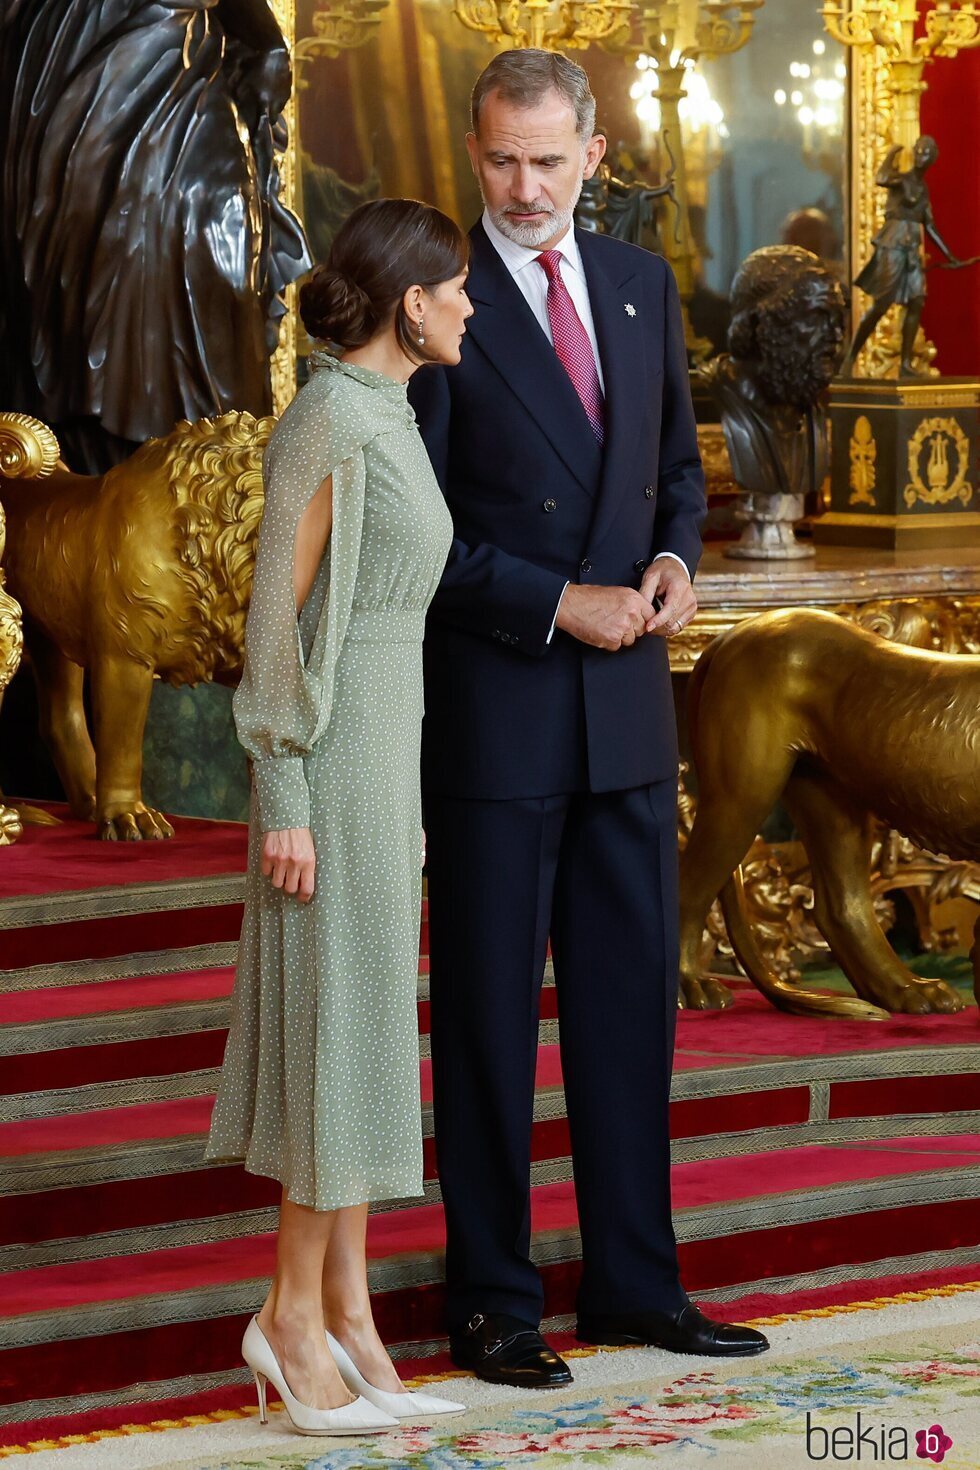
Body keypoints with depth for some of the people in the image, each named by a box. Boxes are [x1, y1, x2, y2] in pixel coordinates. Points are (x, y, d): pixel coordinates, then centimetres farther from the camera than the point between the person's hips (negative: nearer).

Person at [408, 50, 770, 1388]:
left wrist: (672, 562, -2)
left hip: (627, 702, 6)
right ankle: (492, 1304, 10)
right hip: (493, 710, -5)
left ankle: (634, 1281, 19)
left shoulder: (641, 284, 9)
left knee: (632, 1000, 10)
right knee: (489, 1014, 2)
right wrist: (561, 602, -16)